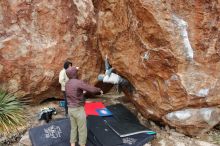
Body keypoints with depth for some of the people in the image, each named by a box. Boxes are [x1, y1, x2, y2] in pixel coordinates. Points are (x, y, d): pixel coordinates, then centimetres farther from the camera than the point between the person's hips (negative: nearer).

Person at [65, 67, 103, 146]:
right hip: (79, 110, -8)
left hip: (70, 109, 8)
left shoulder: (67, 84, 6)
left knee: (74, 128, 19)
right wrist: (99, 90, 0)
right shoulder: (79, 82, -21)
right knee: (82, 130, 8)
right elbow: (92, 89, -21)